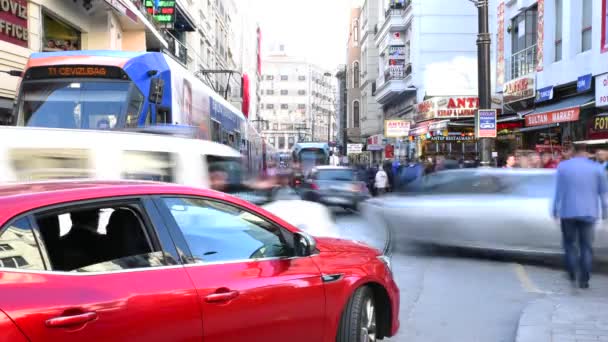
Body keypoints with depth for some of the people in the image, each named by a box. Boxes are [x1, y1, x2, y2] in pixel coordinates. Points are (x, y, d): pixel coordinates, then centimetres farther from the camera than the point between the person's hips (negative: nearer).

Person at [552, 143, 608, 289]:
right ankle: (584, 280, 3)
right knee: (586, 246, 5)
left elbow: (558, 191, -1)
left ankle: (573, 273, 10)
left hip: (568, 212, 0)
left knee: (569, 243, 14)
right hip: (588, 212, 0)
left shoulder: (563, 166, -2)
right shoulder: (596, 168, 0)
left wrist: (555, 209, 5)